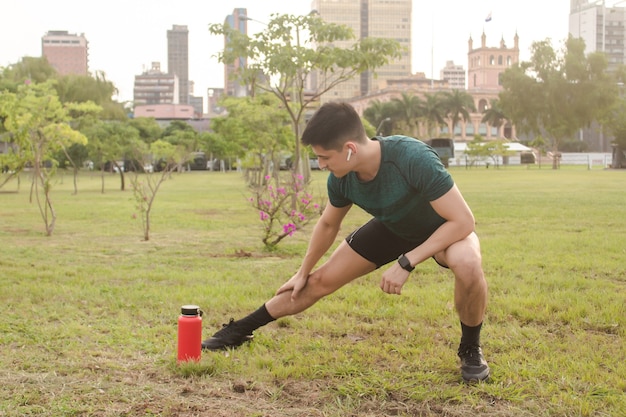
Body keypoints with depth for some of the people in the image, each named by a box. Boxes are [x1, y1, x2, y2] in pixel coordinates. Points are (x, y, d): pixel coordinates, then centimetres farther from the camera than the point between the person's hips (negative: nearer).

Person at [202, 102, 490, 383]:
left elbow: (462, 221, -36)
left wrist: (405, 263, -37)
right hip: (391, 227, 5)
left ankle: (470, 350, -9)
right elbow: (328, 224, 1)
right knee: (322, 279, 2)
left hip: (442, 230, -4)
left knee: (467, 263, -38)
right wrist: (302, 273, 12)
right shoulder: (341, 179, -22)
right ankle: (238, 331, 21)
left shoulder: (414, 160, -40)